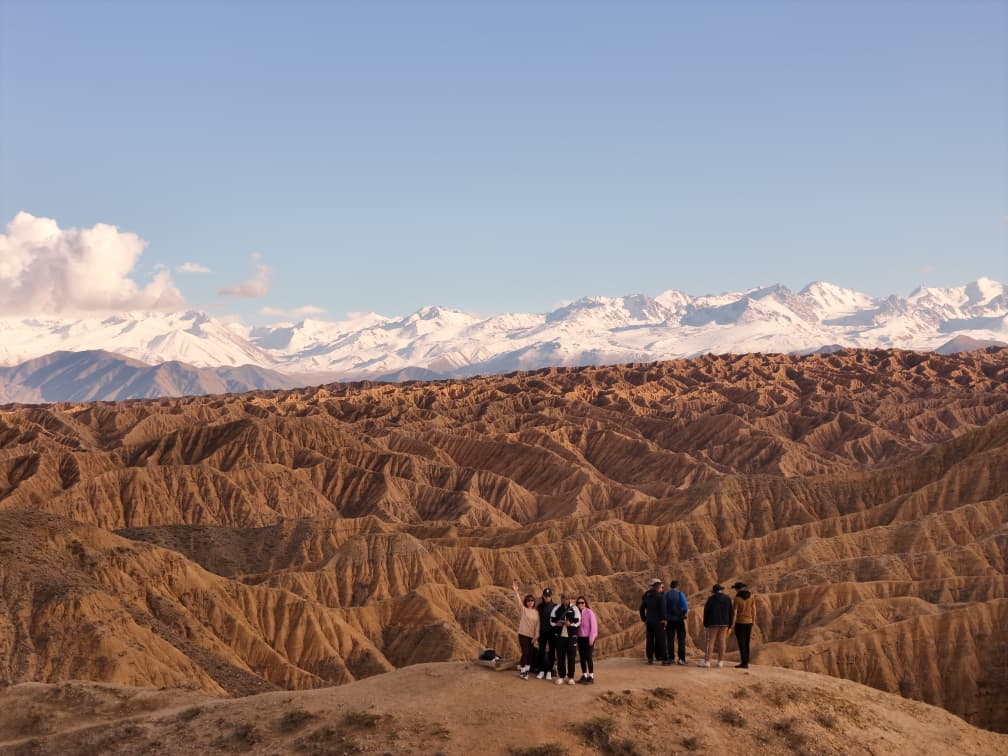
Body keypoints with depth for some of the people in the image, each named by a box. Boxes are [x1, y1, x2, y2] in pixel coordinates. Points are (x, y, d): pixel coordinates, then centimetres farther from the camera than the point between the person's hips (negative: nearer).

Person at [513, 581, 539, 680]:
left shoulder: (536, 612, 8)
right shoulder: (523, 609, -3)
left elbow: (537, 625, 7)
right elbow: (518, 600, -20)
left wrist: (535, 637, 0)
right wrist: (515, 591, -37)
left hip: (531, 636, 4)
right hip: (523, 635, -4)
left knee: (530, 654, 5)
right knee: (525, 653, -9)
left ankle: (526, 670, 16)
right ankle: (522, 671, 4)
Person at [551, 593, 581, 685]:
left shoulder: (574, 609, 0)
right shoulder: (557, 608, 7)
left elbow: (578, 622, -3)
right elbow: (552, 620, 10)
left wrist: (570, 623, -21)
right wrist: (556, 623, -11)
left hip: (571, 636, -2)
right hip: (560, 636, 2)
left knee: (571, 658, 0)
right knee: (560, 657, 3)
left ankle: (570, 677, 9)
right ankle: (561, 676, 13)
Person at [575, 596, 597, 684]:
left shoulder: (589, 612, -9)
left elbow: (594, 625, -10)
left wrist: (591, 638, -13)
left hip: (588, 638, -5)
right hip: (580, 638, 5)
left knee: (588, 657, -7)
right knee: (582, 658, 8)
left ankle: (591, 676, 1)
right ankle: (584, 675, 16)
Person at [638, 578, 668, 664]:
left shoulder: (646, 595, 11)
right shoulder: (660, 595, -8)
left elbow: (642, 608, 14)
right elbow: (662, 608, -16)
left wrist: (644, 620, 18)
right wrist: (663, 619, -11)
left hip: (649, 621, 6)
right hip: (658, 621, -6)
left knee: (650, 640, 8)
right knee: (660, 639, -2)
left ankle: (650, 658, 7)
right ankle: (663, 658, -3)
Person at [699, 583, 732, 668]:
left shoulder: (711, 599, -5)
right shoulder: (727, 599, 6)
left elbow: (706, 611, -4)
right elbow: (730, 612, 8)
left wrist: (705, 623, 5)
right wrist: (729, 625, 13)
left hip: (713, 623, -4)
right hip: (724, 623, 4)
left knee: (710, 642, -3)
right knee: (721, 642, 4)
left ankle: (707, 661, -7)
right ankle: (720, 662, 4)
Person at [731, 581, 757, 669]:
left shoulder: (736, 598, -16)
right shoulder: (750, 596, 1)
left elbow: (734, 613, -16)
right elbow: (753, 609, 5)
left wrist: (732, 625, -10)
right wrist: (753, 621, 14)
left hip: (739, 622, -6)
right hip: (748, 622, 6)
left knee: (741, 644, -3)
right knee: (746, 643, 13)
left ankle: (744, 663, -5)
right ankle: (746, 662, 13)